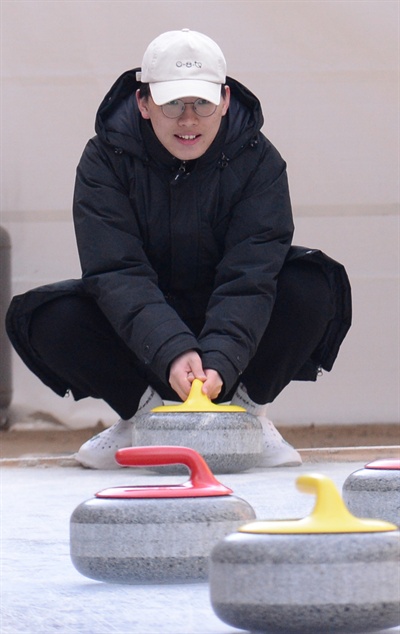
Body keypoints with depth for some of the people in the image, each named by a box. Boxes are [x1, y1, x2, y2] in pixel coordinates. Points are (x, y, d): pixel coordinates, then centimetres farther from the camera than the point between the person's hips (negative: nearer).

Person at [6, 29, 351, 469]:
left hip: (230, 321, 0)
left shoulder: (258, 160, -14)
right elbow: (118, 272, -26)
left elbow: (248, 275, -25)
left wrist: (219, 359, -42)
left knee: (313, 285, -28)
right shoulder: (105, 159, -14)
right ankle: (142, 410, -3)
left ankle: (246, 410, -7)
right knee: (46, 317, -27)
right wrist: (173, 351, -42)